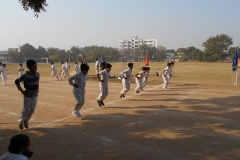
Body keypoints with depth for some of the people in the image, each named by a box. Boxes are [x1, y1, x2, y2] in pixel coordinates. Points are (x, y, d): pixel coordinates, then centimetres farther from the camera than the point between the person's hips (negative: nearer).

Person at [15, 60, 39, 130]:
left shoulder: (37, 74, -2)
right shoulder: (26, 76, -19)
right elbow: (16, 81, -12)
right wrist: (22, 91, -13)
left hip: (35, 95, 5)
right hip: (28, 95, -5)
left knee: (32, 110, 8)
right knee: (26, 110, 2)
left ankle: (26, 121, 30)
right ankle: (21, 121, 26)